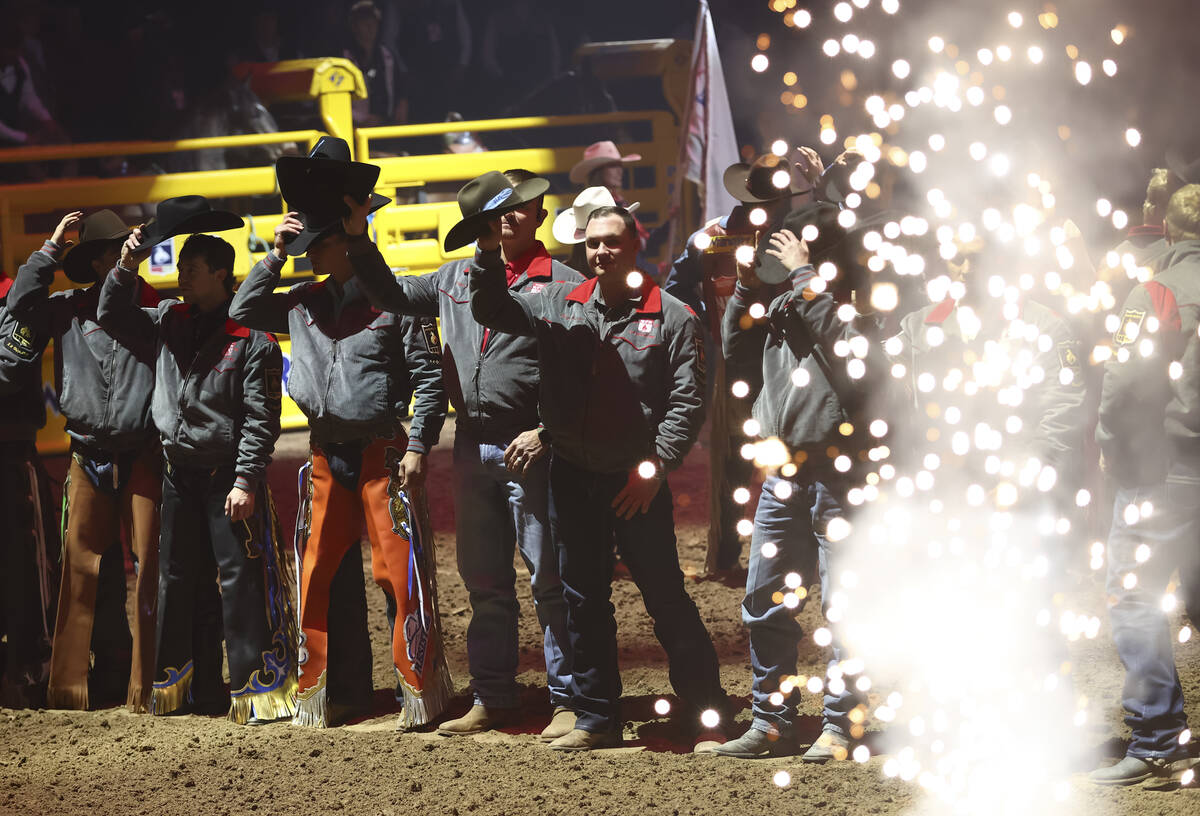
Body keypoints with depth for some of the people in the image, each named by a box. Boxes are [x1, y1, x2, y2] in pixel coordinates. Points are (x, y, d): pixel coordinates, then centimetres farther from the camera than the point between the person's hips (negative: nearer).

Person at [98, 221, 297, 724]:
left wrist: (245, 480, -18)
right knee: (179, 578, 11)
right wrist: (126, 269, 0)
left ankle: (258, 687, -2)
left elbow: (260, 419, -13)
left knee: (242, 579, -6)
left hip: (230, 477, -7)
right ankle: (187, 684, 21)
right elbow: (112, 318, 15)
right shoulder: (168, 323, 9)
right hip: (179, 472, 7)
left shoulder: (251, 338, -10)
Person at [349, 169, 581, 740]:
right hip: (473, 448, 6)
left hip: (532, 451, -6)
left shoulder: (563, 284, -4)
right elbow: (392, 295, 25)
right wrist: (359, 238, 13)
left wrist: (546, 432, -17)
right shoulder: (457, 277, 12)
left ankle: (568, 699, 2)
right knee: (484, 582, 12)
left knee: (550, 580, -3)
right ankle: (493, 698, 20)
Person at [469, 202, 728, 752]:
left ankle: (708, 716, 4)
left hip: (637, 483, -5)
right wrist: (489, 254, -7)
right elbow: (492, 311, 10)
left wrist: (656, 465, -15)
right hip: (573, 479, 5)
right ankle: (596, 719, 19)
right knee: (584, 602, 10)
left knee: (666, 602, -3)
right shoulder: (559, 306, 8)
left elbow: (688, 401, -7)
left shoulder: (671, 317, -4)